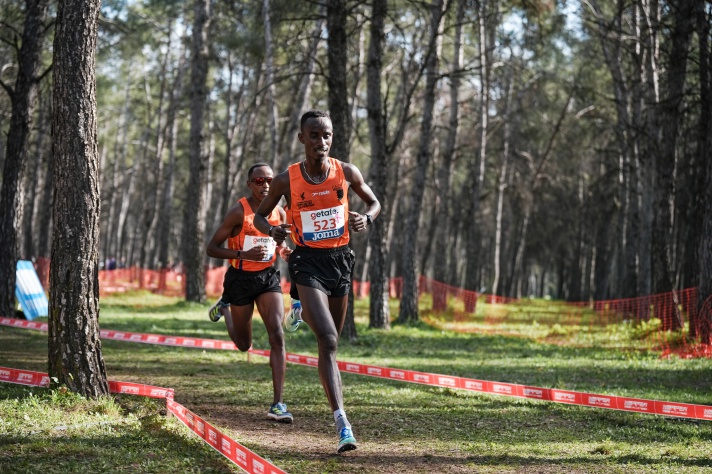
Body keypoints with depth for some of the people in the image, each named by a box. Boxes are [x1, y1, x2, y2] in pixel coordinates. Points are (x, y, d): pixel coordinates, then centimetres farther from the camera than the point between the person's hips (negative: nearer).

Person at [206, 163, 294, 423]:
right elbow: (211, 248, -14)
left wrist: (284, 252, -5)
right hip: (241, 277, -3)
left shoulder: (279, 213, 0)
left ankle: (277, 404, -14)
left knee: (277, 335, -15)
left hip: (268, 277, 3)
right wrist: (243, 254, -28)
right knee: (244, 345, 13)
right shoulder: (239, 212, -16)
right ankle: (224, 307, 46)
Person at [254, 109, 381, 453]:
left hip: (340, 260, 4)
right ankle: (342, 423, -25)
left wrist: (367, 218, -10)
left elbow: (374, 202, 14)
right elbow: (259, 215, 6)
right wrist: (272, 230, -17)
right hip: (307, 261, -4)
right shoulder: (287, 180, -7)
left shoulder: (347, 173, -2)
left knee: (332, 340, 18)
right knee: (328, 340, -19)